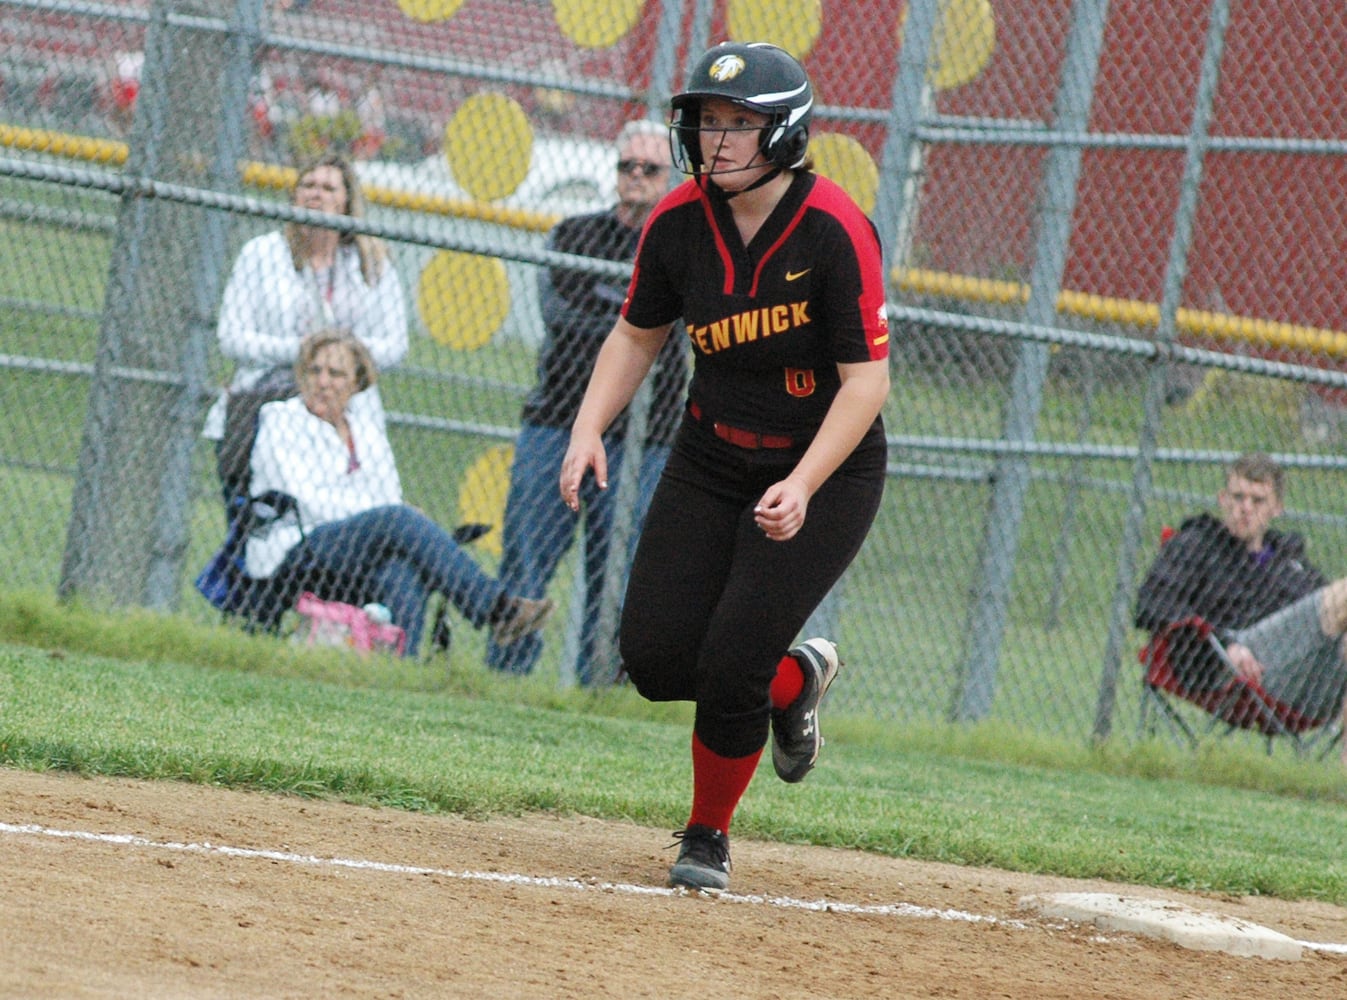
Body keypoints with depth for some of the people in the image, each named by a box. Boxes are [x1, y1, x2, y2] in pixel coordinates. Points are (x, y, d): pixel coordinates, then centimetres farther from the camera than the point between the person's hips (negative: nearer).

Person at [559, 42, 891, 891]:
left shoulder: (834, 230, -22)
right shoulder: (678, 223, -7)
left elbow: (868, 376, -21)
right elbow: (638, 335, 8)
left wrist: (802, 487, -32)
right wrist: (590, 427, -9)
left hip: (826, 474, -5)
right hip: (710, 463, 5)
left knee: (730, 667, -15)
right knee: (656, 660, -4)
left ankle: (709, 837, 11)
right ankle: (795, 678, 27)